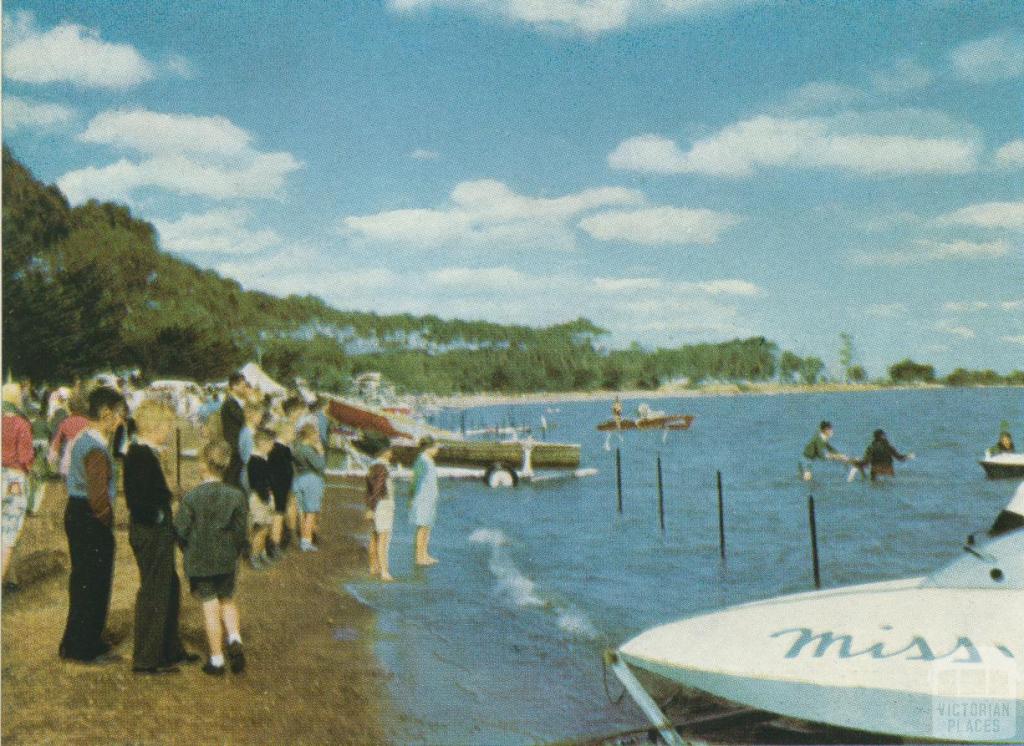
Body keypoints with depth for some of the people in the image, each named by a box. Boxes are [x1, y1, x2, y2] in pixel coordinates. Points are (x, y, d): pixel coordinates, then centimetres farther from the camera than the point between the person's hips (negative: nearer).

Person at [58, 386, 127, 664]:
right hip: (91, 521, -10)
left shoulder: (82, 440, 12)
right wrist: (107, 519, -11)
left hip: (76, 515, 10)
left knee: (84, 582, 18)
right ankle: (83, 648, 10)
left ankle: (77, 645, 28)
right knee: (92, 585, 0)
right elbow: (98, 495, -28)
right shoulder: (96, 448, -21)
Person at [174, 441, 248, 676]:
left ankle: (216, 659, 10)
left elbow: (181, 531, -10)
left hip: (199, 562, -2)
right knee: (228, 600, 21)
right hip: (227, 560, 2)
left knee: (210, 606, 5)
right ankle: (234, 639, -1)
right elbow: (241, 532, -5)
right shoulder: (236, 496, -8)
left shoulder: (191, 498, -13)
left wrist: (190, 553, 9)